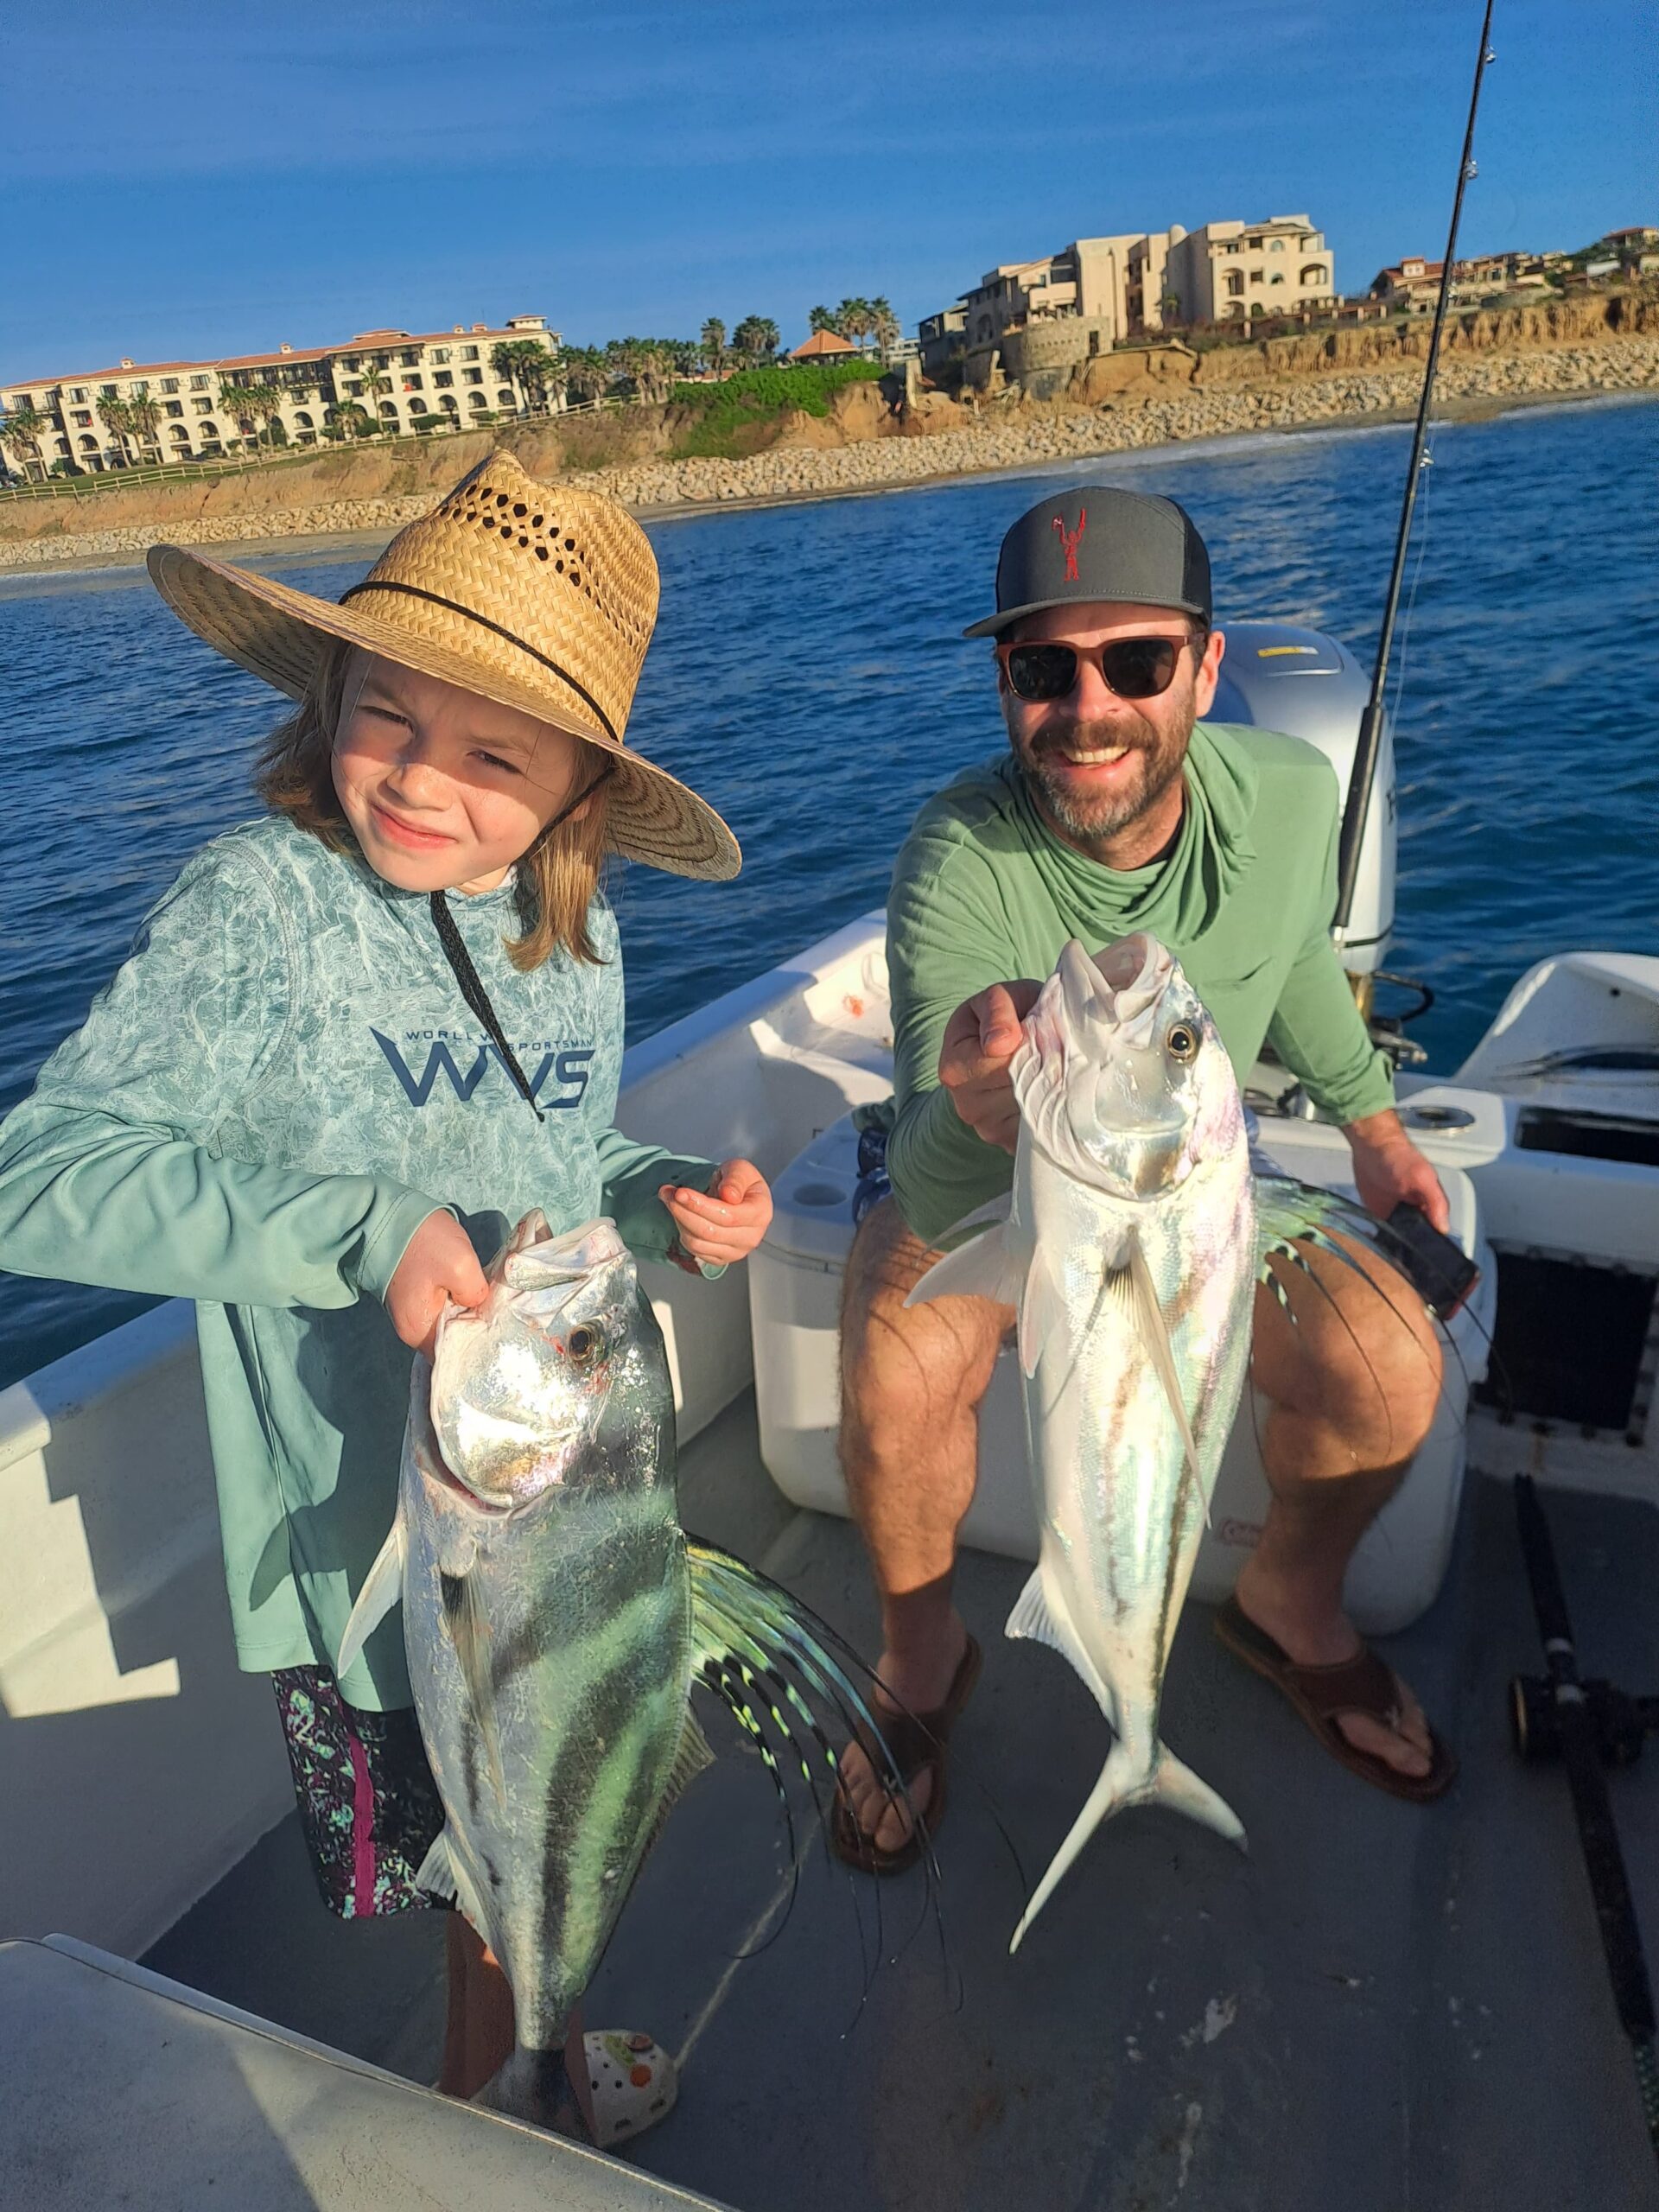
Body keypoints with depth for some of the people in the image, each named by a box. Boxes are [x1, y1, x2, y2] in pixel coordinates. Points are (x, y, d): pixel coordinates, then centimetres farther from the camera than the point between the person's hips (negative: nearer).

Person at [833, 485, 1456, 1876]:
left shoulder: (1287, 794, -16)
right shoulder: (957, 861, -30)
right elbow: (936, 1199, -37)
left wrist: (1370, 1121, 13)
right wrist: (981, 1114, -59)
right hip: (986, 1189, -3)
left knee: (1392, 1370, -18)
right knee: (900, 1373, -31)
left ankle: (1290, 1605, 16)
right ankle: (922, 1655, 2)